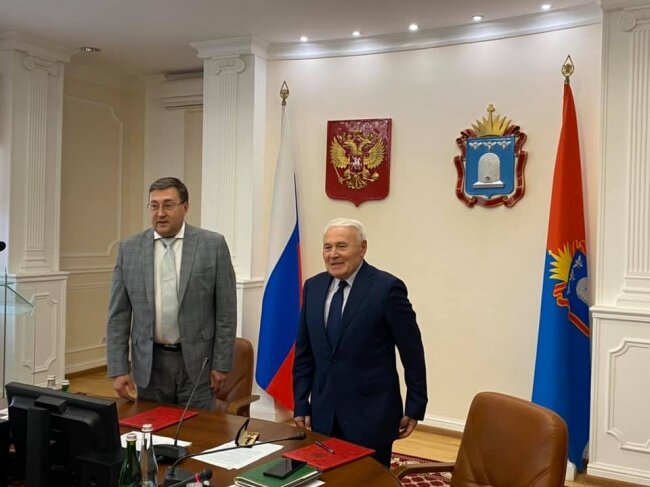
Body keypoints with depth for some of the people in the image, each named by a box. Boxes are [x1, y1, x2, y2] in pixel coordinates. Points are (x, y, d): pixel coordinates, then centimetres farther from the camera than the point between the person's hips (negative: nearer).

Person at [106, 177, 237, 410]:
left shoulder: (213, 244, -5)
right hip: (149, 364, 2)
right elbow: (118, 314, 3)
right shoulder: (129, 249, 2)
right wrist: (119, 369, -1)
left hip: (197, 362, -2)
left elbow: (225, 310, -3)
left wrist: (221, 364, -5)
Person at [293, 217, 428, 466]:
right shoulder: (313, 287, 5)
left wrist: (414, 408, -2)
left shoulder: (387, 287, -11)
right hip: (324, 415, 4)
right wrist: (301, 404, 8)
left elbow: (412, 353, -6)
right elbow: (304, 352, 10)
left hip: (370, 415, -4)